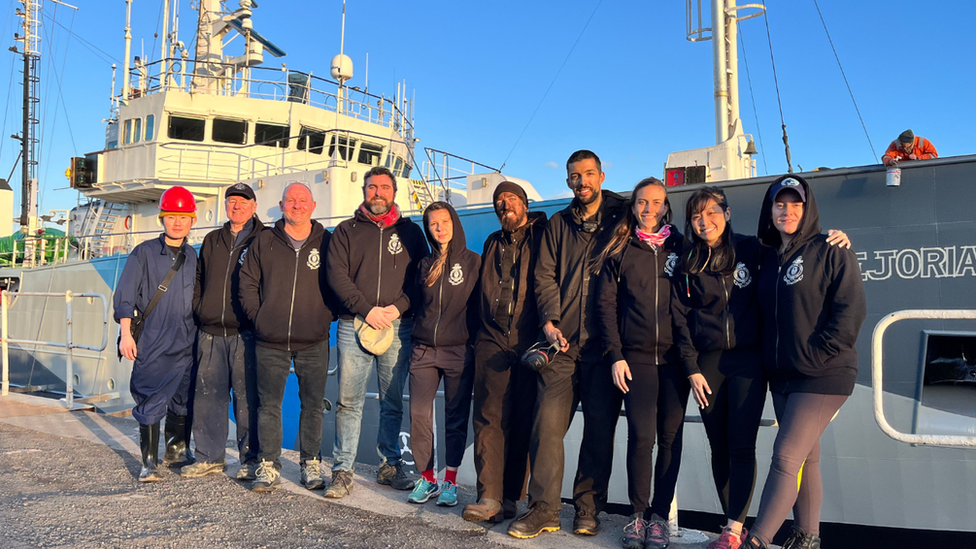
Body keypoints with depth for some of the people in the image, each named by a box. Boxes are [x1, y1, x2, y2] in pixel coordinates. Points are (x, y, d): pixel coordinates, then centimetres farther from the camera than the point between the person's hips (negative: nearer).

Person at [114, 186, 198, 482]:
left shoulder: (193, 257, 12)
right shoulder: (144, 253, -1)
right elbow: (125, 296, -3)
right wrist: (126, 334, -9)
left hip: (186, 343, 4)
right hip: (152, 343, -4)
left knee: (183, 398, 12)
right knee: (152, 400, -4)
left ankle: (177, 447, 32)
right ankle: (150, 461, 6)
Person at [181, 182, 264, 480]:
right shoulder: (212, 241, 19)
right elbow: (199, 280, 23)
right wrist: (199, 311, 11)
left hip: (245, 333, -5)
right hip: (210, 333, 5)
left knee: (247, 396, -2)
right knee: (208, 394, 8)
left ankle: (251, 459, 8)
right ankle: (209, 456, 19)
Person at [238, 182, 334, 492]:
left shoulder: (327, 242, 3)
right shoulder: (264, 242, 6)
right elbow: (247, 283, 10)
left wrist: (326, 317, -1)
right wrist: (258, 317, 2)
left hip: (314, 342, -1)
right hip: (271, 342, 1)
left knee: (313, 405, 6)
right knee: (268, 405, 6)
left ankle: (311, 464, 20)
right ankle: (269, 467, 17)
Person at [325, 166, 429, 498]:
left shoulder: (410, 231, 13)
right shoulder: (347, 231, 11)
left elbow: (420, 276, 6)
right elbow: (336, 275, 1)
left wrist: (398, 307, -9)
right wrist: (366, 309, -11)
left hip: (398, 327, 1)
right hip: (354, 325, 0)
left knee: (393, 402, 7)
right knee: (349, 401, -2)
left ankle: (390, 465, 19)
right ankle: (343, 470, 5)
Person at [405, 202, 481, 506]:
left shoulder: (473, 262, 1)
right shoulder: (425, 264, 11)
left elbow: (480, 307, 1)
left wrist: (474, 341, -5)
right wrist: (415, 337, 9)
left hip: (459, 352, -3)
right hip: (424, 350, 3)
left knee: (456, 417, 3)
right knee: (419, 414, 0)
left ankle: (450, 481, 14)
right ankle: (427, 478, 13)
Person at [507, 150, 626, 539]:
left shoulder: (621, 218, 7)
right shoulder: (559, 224, 15)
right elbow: (544, 275, 10)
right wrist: (549, 321, -5)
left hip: (605, 343, -1)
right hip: (563, 341, 2)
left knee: (600, 429, 4)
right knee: (548, 423, -5)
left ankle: (588, 510, 18)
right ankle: (544, 509, 5)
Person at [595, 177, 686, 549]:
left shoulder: (679, 248, 9)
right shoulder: (619, 251, 7)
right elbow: (606, 305, 5)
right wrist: (615, 355, -3)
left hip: (674, 356, 1)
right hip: (636, 355, -1)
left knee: (670, 437, 4)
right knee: (641, 435, -7)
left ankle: (660, 515, 16)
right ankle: (638, 515, 8)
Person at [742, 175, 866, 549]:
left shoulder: (832, 252, -7)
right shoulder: (770, 259, 12)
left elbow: (851, 309, -13)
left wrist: (815, 356, -17)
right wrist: (769, 359, 7)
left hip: (823, 377, -6)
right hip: (782, 377, 7)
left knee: (786, 456, -10)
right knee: (805, 458, 14)